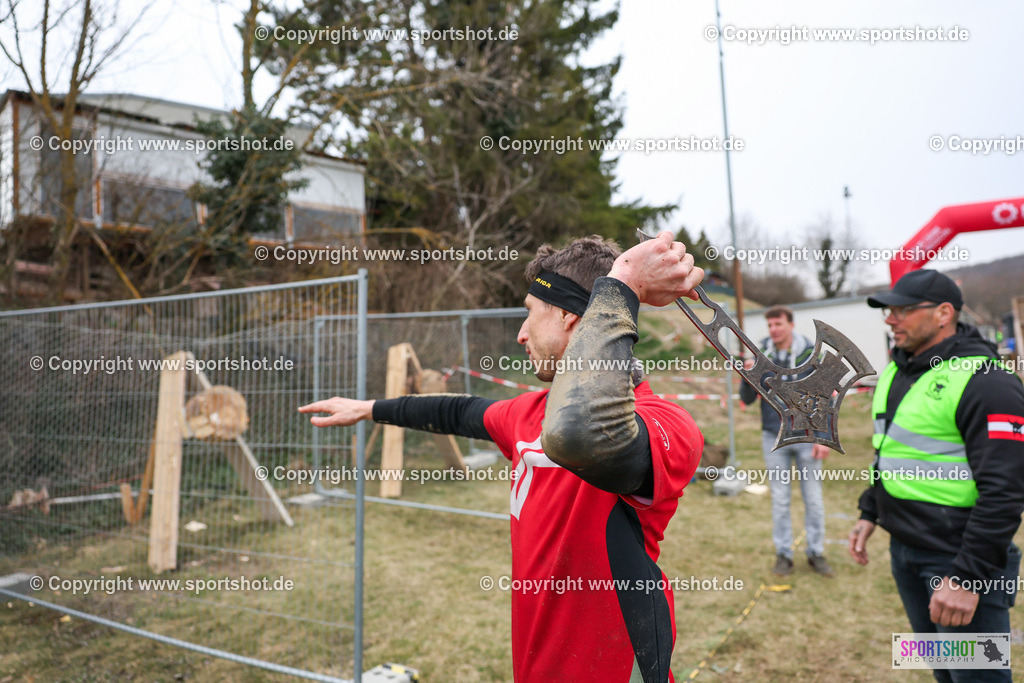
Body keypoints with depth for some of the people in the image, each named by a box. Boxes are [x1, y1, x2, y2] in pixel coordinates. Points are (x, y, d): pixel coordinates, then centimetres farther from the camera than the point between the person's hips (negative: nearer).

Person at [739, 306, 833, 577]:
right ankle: (783, 554, 18)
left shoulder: (811, 354, -4)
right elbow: (747, 400, 2)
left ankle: (816, 552, 20)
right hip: (774, 438, 1)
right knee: (780, 499, 7)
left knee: (813, 498, 6)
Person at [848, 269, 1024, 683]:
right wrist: (869, 513, 16)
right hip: (904, 548, 8)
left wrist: (968, 576, -23)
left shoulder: (983, 382, -18)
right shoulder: (897, 371, 9)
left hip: (958, 557, -8)